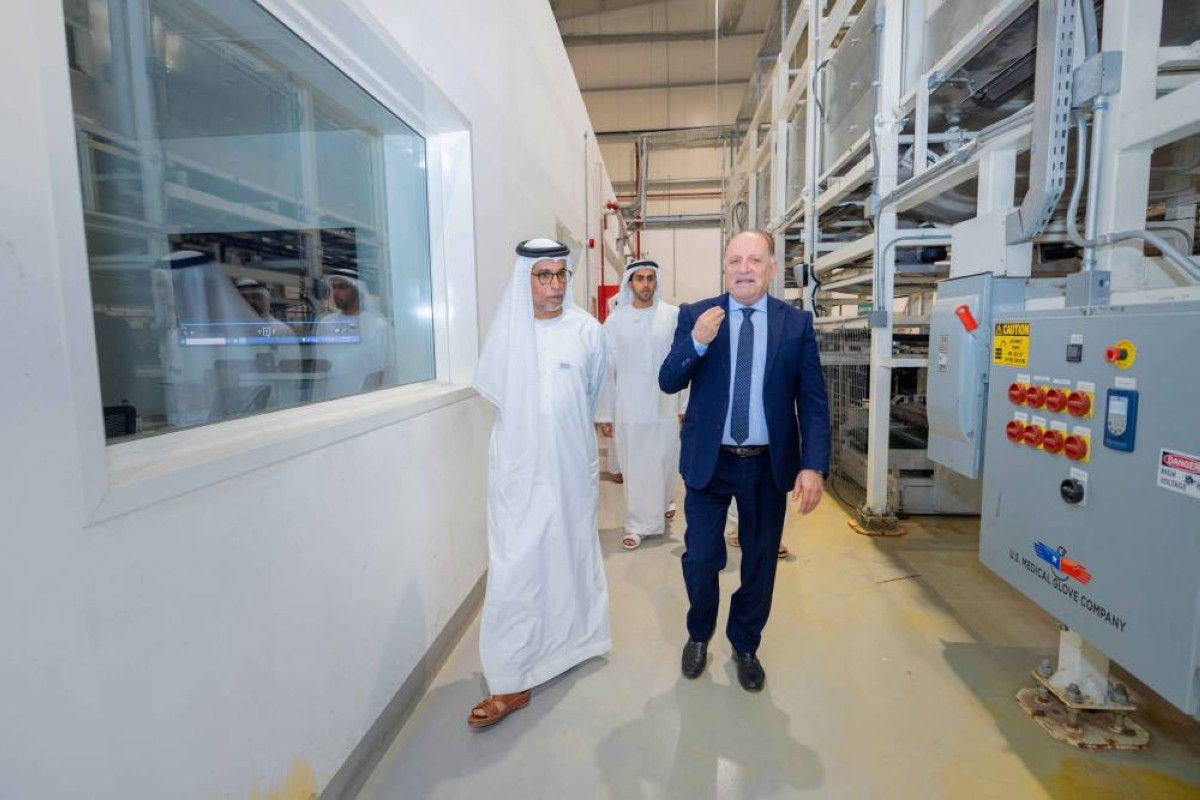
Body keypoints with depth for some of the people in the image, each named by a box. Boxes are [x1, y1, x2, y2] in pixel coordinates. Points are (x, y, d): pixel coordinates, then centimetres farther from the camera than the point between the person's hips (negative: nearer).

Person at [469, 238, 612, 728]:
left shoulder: (587, 331, -6)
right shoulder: (506, 330, -5)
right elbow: (492, 390, 7)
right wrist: (527, 425, 10)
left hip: (571, 463, 1)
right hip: (518, 467, 0)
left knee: (570, 553, 16)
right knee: (514, 566, 0)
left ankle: (572, 636, 40)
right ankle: (511, 681, 15)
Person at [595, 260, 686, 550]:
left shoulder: (674, 316, -3)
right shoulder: (615, 321, -3)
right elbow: (606, 370, -2)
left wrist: (686, 403, -2)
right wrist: (604, 413, -2)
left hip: (665, 405, 1)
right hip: (629, 408, 0)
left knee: (665, 463, 15)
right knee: (635, 468, 6)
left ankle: (664, 502, 44)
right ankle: (636, 525, 20)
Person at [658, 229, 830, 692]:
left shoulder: (797, 323, -1)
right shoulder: (695, 315, -2)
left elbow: (813, 401, -3)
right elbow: (668, 383, -7)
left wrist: (813, 465, -13)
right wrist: (696, 342, -25)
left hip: (769, 465, 1)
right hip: (708, 462, -1)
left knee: (760, 562, 15)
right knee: (700, 559, 7)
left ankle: (745, 646, 41)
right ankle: (699, 634, 38)